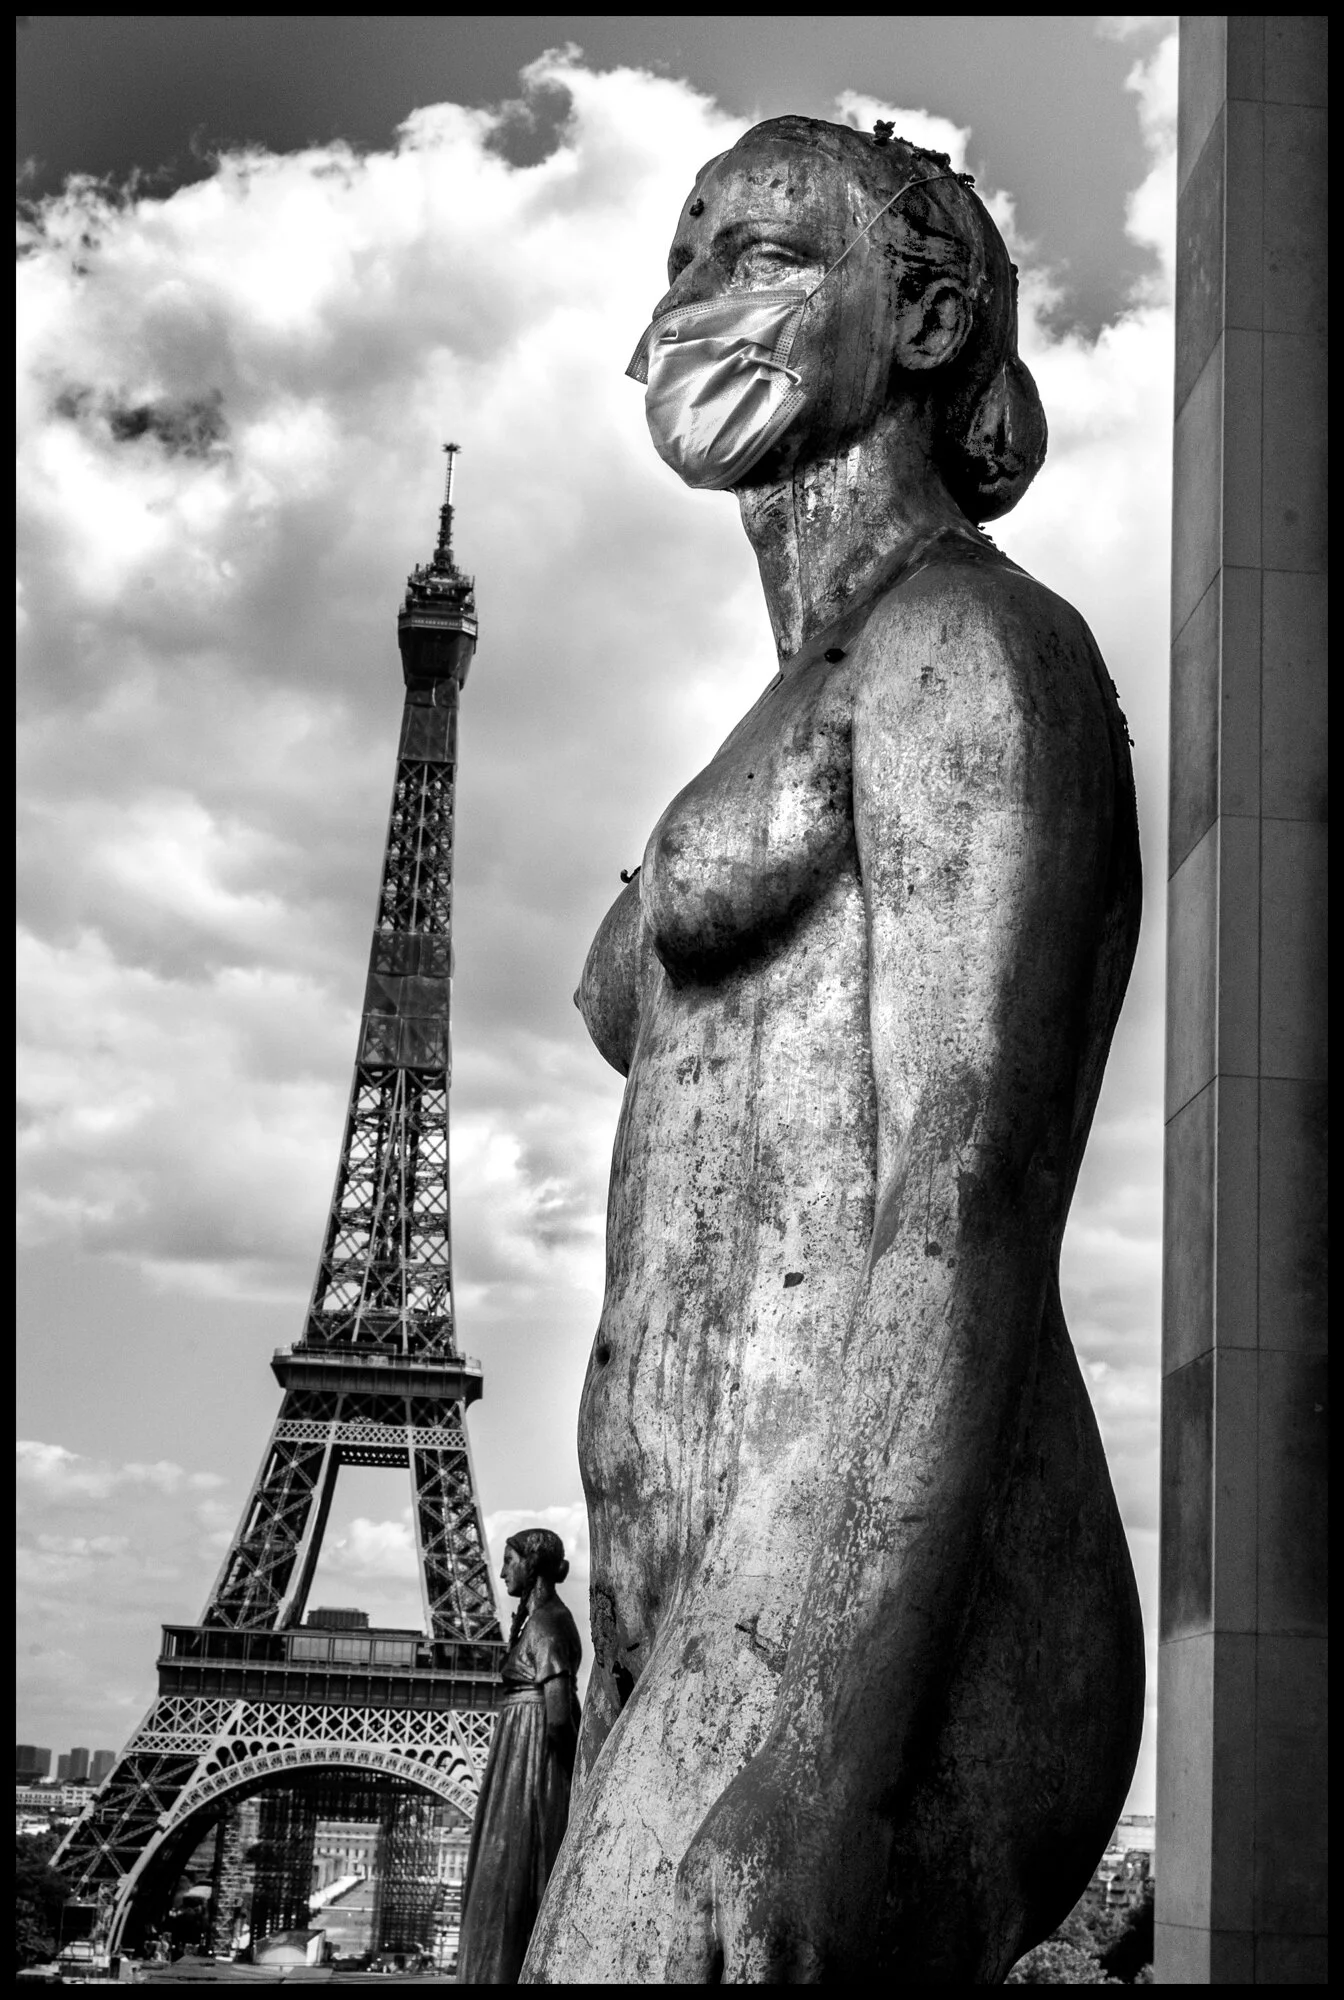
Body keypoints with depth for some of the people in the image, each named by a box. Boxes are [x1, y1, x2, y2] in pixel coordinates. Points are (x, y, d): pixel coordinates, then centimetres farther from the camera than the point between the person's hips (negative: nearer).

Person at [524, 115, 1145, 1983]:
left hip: (865, 1646, -9)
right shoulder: (805, 729, 24)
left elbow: (969, 1201, -15)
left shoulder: (975, 638, -2)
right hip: (726, 1653, 9)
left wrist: (809, 1758, -23)